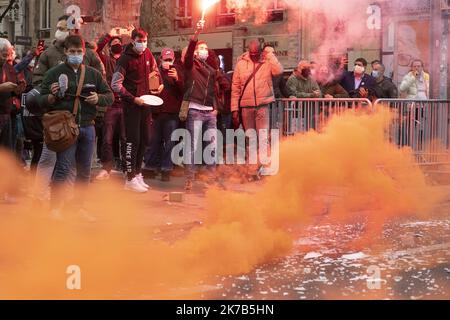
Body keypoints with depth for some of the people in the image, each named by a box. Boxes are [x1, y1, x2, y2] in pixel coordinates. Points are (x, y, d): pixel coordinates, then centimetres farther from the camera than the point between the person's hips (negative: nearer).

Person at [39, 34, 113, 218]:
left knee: (85, 170, 12)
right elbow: (42, 101, 1)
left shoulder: (93, 74, 11)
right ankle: (56, 207, -5)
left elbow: (110, 96, 14)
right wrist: (52, 96, -21)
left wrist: (98, 98, -7)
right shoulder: (55, 73, 2)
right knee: (63, 169, -10)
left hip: (87, 127, 4)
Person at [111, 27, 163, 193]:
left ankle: (137, 173, 25)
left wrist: (160, 83, 9)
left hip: (145, 103, 7)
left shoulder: (147, 54, 7)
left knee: (143, 140, 12)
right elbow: (116, 84, -17)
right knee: (133, 141, -7)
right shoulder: (125, 58, -13)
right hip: (132, 105, -7)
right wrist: (133, 99, -19)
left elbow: (155, 70, 27)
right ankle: (130, 179, -2)